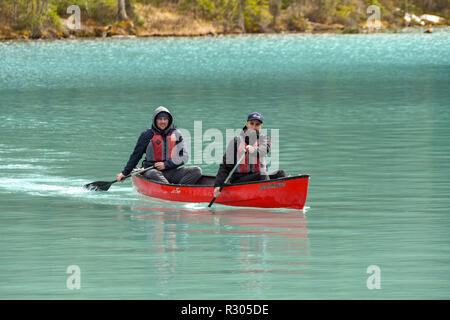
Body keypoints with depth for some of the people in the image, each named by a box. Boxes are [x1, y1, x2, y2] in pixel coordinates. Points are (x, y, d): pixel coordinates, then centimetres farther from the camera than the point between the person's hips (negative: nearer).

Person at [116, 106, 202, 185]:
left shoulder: (176, 134, 10)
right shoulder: (147, 135, 4)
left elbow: (184, 157, 6)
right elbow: (136, 155, 10)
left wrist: (166, 164, -7)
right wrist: (125, 173, 8)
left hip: (172, 170, 3)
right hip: (152, 170, -3)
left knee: (197, 171, -20)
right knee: (153, 174, -39)